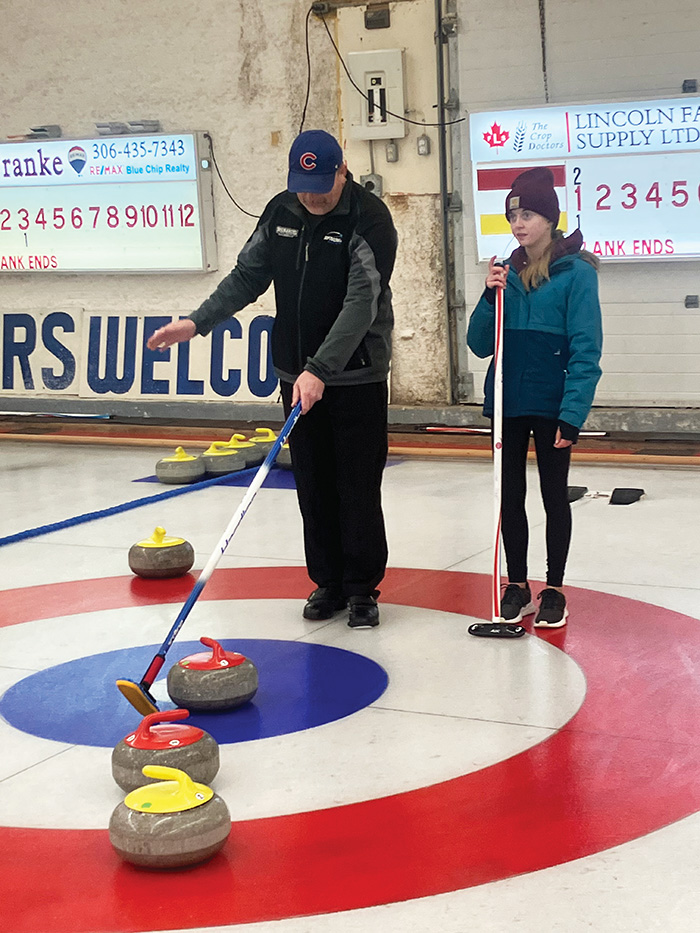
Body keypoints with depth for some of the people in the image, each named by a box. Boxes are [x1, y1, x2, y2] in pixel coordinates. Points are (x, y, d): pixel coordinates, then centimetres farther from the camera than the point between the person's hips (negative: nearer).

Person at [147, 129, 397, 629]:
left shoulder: (369, 218, -17)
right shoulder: (281, 211, 3)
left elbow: (362, 302, -25)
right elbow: (248, 277, 10)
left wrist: (319, 370, -34)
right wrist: (198, 322, -3)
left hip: (357, 375, -5)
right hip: (297, 372, 5)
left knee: (358, 487, -1)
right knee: (313, 485, 9)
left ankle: (363, 588, 12)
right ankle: (328, 582, 20)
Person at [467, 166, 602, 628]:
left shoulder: (576, 272, -9)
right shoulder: (509, 273, 7)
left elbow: (586, 350, -14)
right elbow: (480, 345, 6)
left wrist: (573, 414, -21)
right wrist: (490, 297, -10)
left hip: (551, 403, -5)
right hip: (509, 402, 5)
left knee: (554, 494, 7)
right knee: (510, 495, 10)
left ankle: (554, 590, 18)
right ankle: (517, 586, 22)